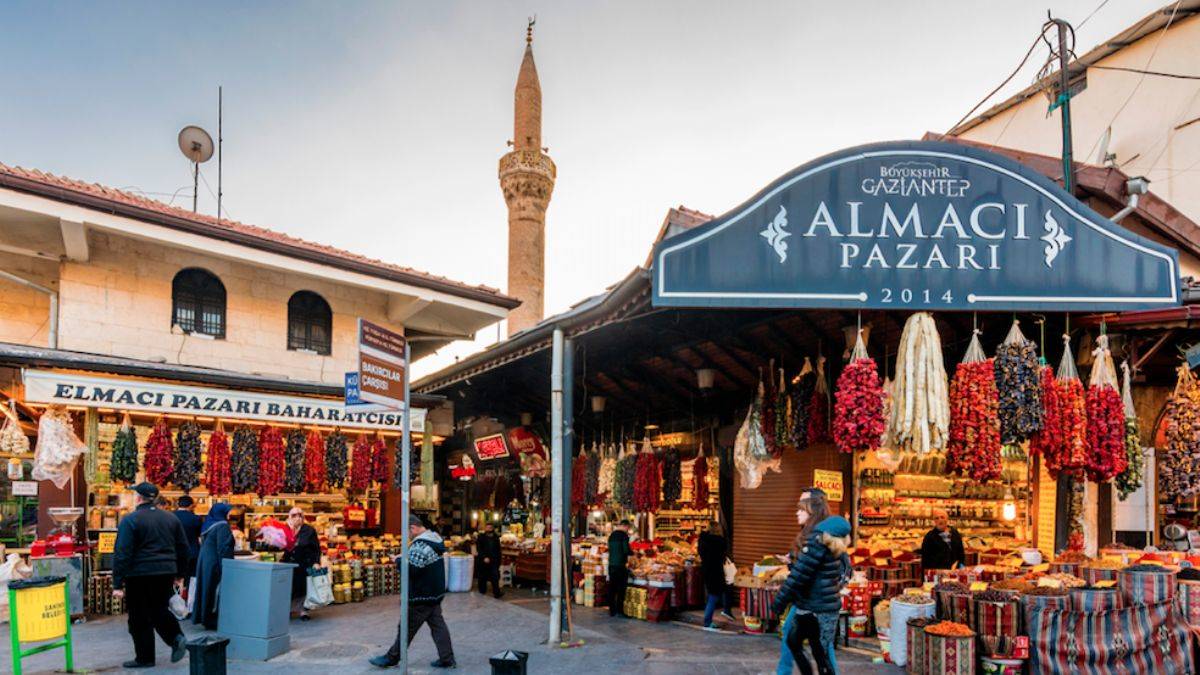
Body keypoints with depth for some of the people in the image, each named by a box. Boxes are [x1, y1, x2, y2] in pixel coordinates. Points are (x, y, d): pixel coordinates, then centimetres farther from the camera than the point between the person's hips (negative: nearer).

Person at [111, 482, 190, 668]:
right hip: (166, 573, 5)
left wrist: (118, 584, -11)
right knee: (160, 610, 18)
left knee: (140, 618, 6)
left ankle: (145, 657, 12)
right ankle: (177, 638, -3)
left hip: (139, 575, -5)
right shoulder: (171, 519, 8)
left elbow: (122, 554, -13)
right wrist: (179, 575, 22)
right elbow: (183, 548, 13)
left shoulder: (130, 520, -9)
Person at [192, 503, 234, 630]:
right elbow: (223, 549, -20)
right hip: (215, 565, -9)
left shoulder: (208, 525, 12)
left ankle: (203, 617, 19)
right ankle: (214, 620, -1)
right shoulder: (222, 526, -15)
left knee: (207, 590, 14)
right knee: (216, 593, -3)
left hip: (204, 563, 9)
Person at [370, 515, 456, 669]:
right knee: (438, 625, 10)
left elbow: (411, 570, -27)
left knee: (407, 628, 5)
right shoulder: (435, 539, 8)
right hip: (435, 593, 9)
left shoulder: (420, 545, -23)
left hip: (421, 596, -9)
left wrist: (399, 559, -11)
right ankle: (447, 659, 10)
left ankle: (392, 658, 17)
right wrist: (406, 559, 8)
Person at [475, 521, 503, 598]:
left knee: (495, 576, -8)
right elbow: (479, 549, -7)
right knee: (483, 577, 5)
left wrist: (498, 560, 7)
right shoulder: (481, 537, 1)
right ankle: (482, 591, 17)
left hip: (494, 561, 2)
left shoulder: (496, 538, 12)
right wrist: (484, 557, -17)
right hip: (483, 560, -2)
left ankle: (496, 592, -8)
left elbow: (498, 550, 16)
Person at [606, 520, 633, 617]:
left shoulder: (611, 536, 12)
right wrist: (633, 552, 5)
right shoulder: (624, 535, -10)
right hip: (621, 565, -7)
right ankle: (620, 610, 2)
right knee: (621, 588, 1)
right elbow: (626, 550, -16)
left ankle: (612, 610, 13)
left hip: (611, 564, 7)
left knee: (612, 588, 9)